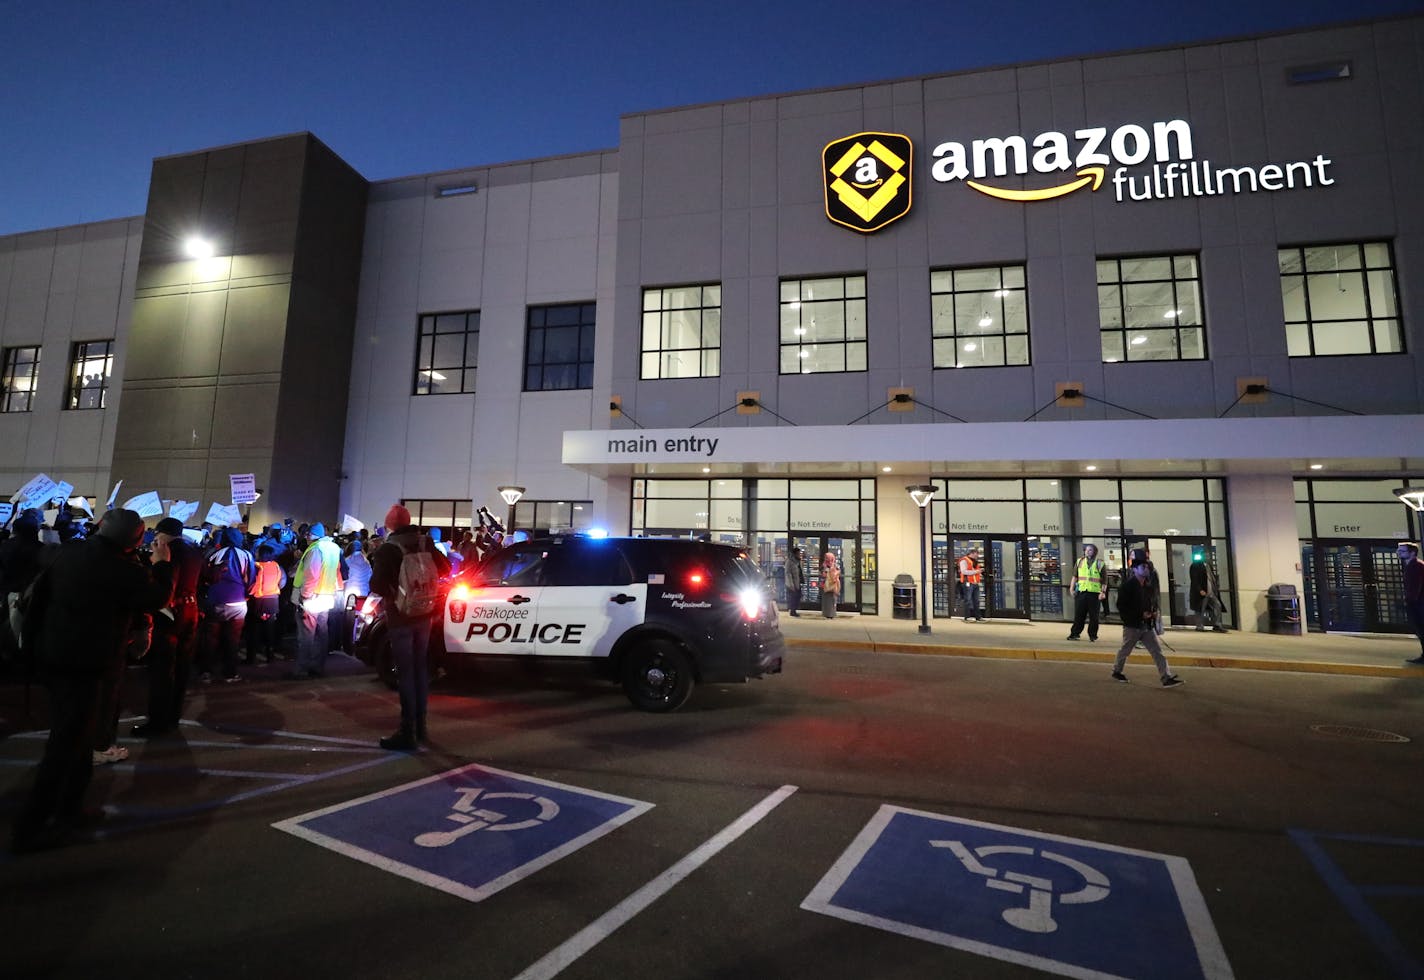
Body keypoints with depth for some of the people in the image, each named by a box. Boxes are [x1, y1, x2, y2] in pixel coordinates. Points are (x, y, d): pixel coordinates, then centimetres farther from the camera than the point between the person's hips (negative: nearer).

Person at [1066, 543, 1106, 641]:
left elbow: (1104, 581, 3)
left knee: (1094, 616, 3)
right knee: (1078, 615, 4)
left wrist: (1103, 592, -6)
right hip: (1081, 592, 2)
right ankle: (1075, 633, 11)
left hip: (1094, 593, -2)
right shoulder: (1079, 562, 11)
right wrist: (1072, 588, 5)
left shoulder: (1100, 564, 3)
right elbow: (1074, 576, 12)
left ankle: (1093, 635, 14)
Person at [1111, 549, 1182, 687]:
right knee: (1125, 650, 9)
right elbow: (1121, 606, -18)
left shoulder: (1148, 586, 9)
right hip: (1132, 625, -6)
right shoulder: (1128, 585, -15)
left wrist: (1154, 611, 1)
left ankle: (1167, 678, -3)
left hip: (1147, 625, 7)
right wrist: (1141, 614, -21)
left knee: (1157, 651, -1)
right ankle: (1116, 671, 29)